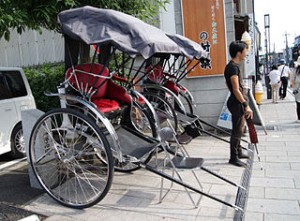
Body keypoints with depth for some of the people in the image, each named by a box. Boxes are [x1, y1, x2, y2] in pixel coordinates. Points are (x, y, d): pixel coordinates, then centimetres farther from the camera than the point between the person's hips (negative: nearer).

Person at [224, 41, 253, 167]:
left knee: (239, 129, 19)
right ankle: (234, 158, 8)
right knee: (237, 130, -2)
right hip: (237, 103, -10)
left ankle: (238, 151, 33)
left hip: (238, 102, 10)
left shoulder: (232, 66, 12)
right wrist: (246, 105, -21)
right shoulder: (233, 67, -18)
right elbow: (236, 90, -22)